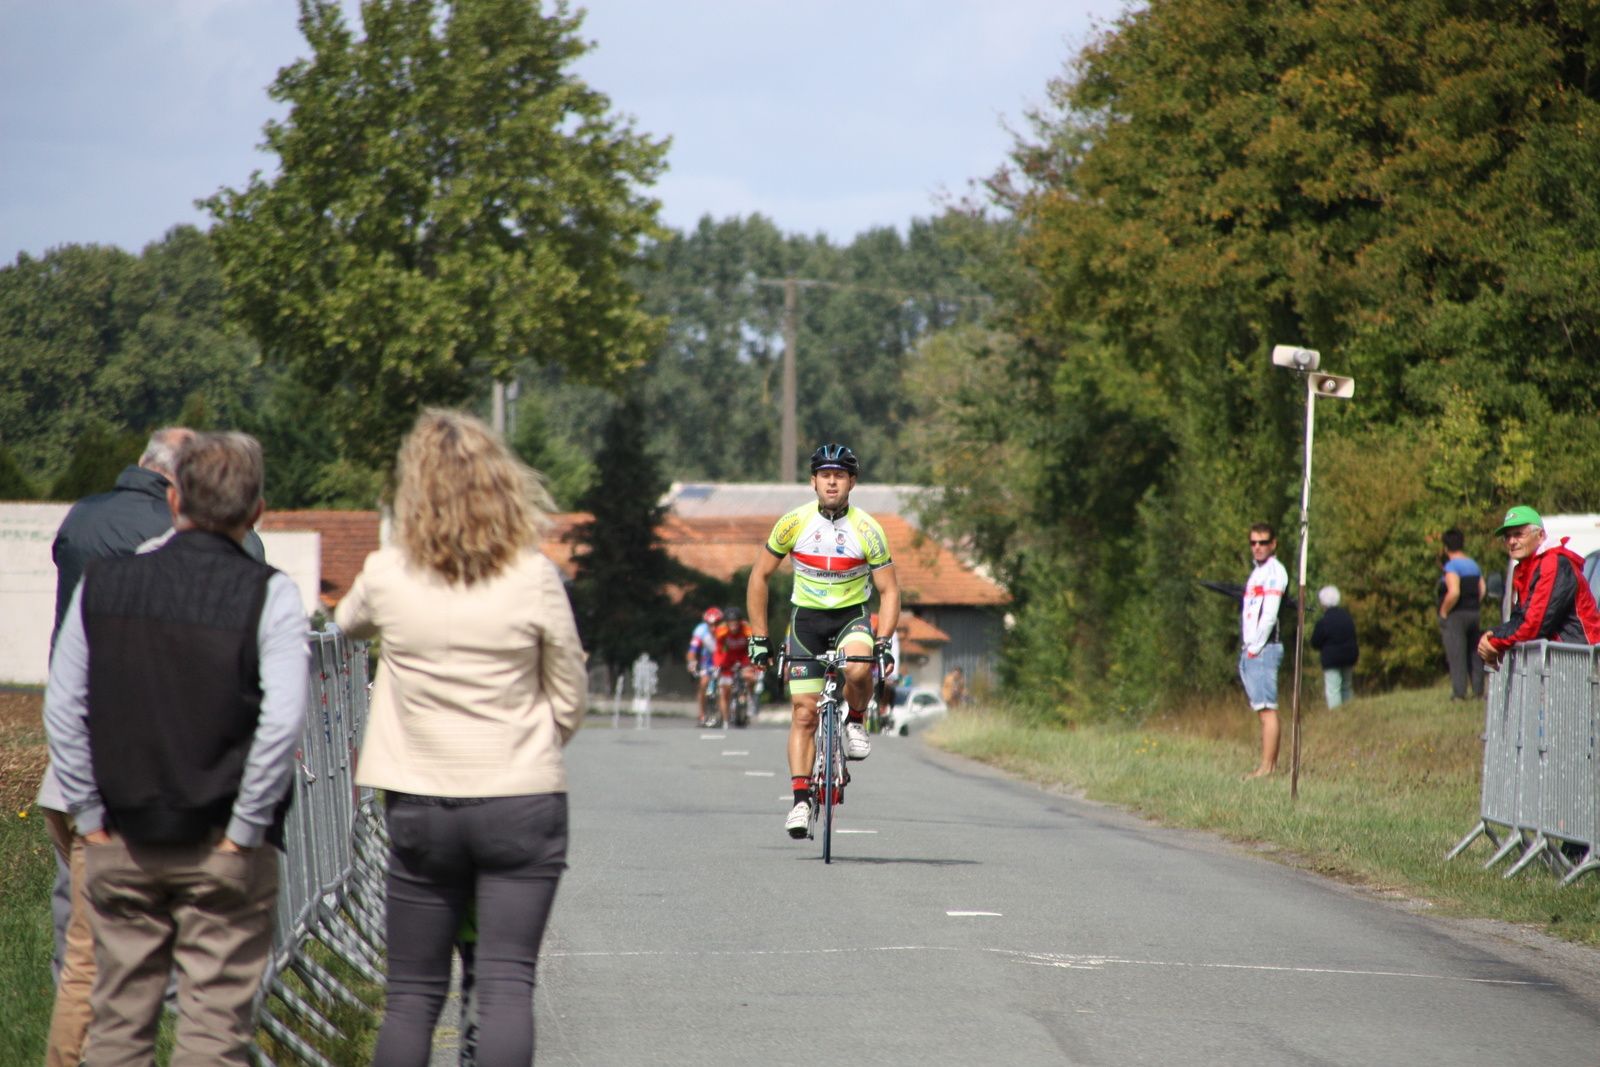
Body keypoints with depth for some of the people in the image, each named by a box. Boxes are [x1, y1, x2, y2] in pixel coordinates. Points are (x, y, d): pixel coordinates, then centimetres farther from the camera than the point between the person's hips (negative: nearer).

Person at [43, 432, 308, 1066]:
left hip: (121, 844, 3)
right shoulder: (267, 596, -8)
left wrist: (90, 816, 6)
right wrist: (246, 827, -8)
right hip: (222, 848, -3)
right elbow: (282, 720, -16)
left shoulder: (102, 585, 3)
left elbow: (62, 710, 3)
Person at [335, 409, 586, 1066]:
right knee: (506, 985, -4)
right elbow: (570, 697, 2)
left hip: (419, 807, 1)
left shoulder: (386, 577, -3)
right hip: (524, 802, -1)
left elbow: (345, 625, 21)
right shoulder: (533, 579, -7)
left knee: (413, 993, 9)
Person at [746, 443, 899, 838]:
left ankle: (856, 721, -2)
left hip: (852, 616, -1)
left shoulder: (868, 530, -13)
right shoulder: (794, 523, -11)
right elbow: (759, 576, -1)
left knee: (858, 669, -34)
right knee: (803, 713, -7)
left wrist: (884, 642, -21)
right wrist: (759, 637, -4)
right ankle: (801, 801, -5)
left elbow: (889, 590, -8)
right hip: (806, 617, 1)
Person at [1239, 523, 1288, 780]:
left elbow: (1269, 614, -15)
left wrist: (1255, 648, -14)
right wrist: (1246, 649, 13)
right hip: (1249, 651, 9)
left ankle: (1267, 767, -15)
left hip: (1264, 650, -9)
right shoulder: (1257, 572, 21)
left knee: (1267, 709, -11)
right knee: (1262, 710, 8)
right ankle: (1270, 762, 9)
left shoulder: (1274, 572, -7)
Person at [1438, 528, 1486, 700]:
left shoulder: (1451, 566, -14)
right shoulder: (1474, 565, 10)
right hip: (1474, 614, 7)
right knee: (1474, 655, 12)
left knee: (1456, 655, -6)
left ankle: (1459, 691, -9)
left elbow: (1454, 592, -25)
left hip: (1455, 616, -7)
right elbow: (1482, 590, 8)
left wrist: (1443, 612, -14)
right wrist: (1474, 607, 16)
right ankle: (1478, 691, 12)